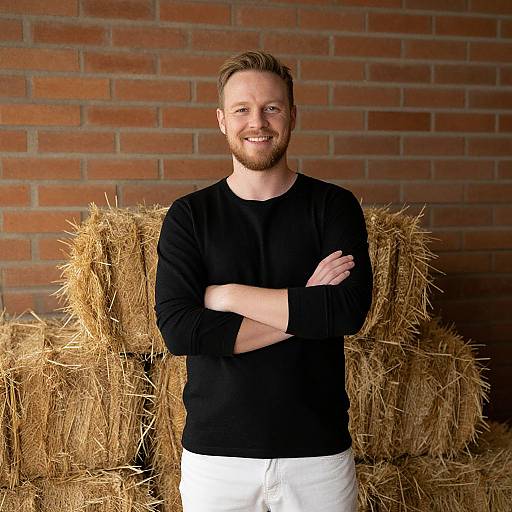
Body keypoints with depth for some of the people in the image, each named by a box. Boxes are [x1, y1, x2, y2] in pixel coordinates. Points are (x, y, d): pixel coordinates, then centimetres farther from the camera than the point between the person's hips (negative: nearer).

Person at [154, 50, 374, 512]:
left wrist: (227, 295, -15)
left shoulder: (334, 206, -3)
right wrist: (304, 308, -16)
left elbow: (350, 310, -17)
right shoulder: (189, 215, -2)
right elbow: (177, 330, -14)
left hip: (319, 449, 0)